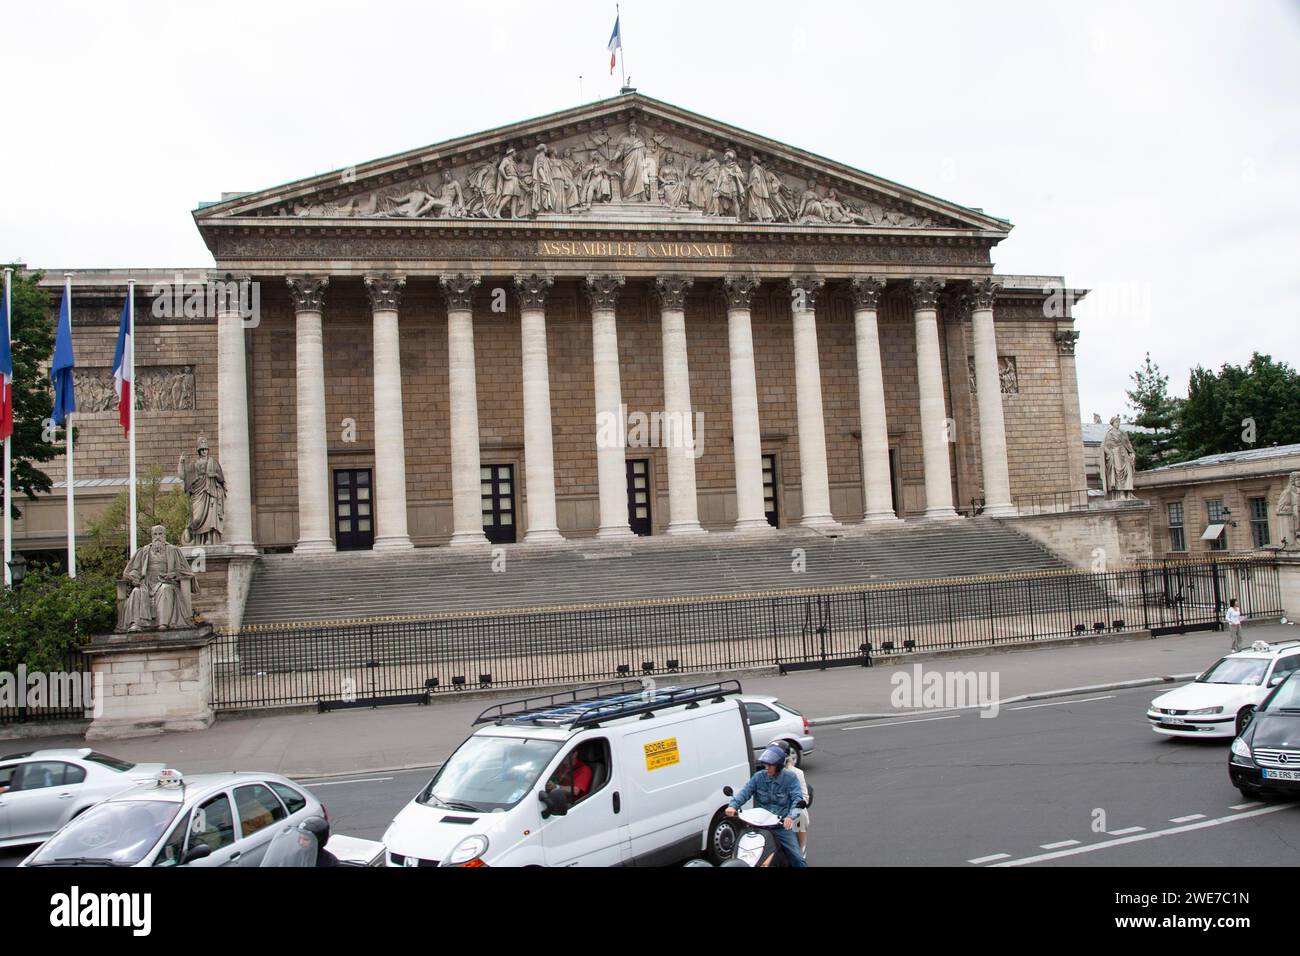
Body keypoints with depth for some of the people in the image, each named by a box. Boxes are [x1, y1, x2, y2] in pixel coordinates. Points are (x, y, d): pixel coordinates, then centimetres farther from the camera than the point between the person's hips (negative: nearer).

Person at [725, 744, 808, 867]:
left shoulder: (790, 778, -2)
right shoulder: (759, 777, 4)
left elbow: (797, 798, -14)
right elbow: (745, 792, -7)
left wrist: (791, 816, -33)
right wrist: (733, 805, -26)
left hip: (782, 825, -2)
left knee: (797, 859, -6)